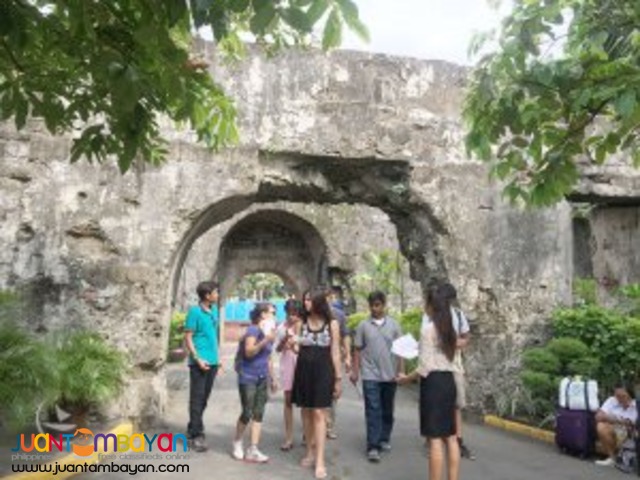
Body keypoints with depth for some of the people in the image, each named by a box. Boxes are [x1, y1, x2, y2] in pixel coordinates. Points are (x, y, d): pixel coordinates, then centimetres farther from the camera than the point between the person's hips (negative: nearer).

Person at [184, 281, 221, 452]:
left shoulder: (214, 310, 10)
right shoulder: (195, 312, -10)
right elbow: (188, 338, -10)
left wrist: (217, 357, 15)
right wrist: (197, 358, -18)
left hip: (212, 361, 7)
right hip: (199, 362, -7)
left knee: (204, 398, 14)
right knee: (197, 398, 0)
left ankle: (192, 429, 28)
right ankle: (197, 435, 6)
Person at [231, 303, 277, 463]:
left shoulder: (270, 332, 11)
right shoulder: (253, 330, -13)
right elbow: (249, 352, -23)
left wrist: (272, 378, 22)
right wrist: (265, 341, -33)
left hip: (262, 379, 7)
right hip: (248, 378, -7)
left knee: (258, 414, 4)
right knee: (247, 413, -2)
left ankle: (252, 450, 9)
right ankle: (237, 444, 22)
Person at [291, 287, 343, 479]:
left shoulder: (332, 324, -4)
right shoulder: (302, 322, 3)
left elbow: (335, 353, -1)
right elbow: (298, 348, 8)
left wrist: (338, 378, -2)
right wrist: (292, 345, -15)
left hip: (322, 371, -3)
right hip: (303, 370, 3)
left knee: (319, 414, -6)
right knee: (306, 412, 10)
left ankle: (320, 460, -2)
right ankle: (310, 451, 25)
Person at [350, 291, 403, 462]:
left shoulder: (394, 325, 2)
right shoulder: (363, 326, 1)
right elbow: (358, 350, 5)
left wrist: (401, 371, -3)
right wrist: (355, 371, 1)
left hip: (390, 375, 2)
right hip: (370, 375, -1)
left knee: (387, 410, 13)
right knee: (373, 411, -4)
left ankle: (384, 439, 29)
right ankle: (372, 447, -2)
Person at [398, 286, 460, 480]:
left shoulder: (428, 329, -13)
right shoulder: (450, 329, 11)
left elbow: (425, 368, -15)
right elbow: (448, 358, 13)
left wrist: (406, 378, -2)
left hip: (433, 382, -8)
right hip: (448, 381, 8)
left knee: (435, 439, -3)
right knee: (450, 436, 12)